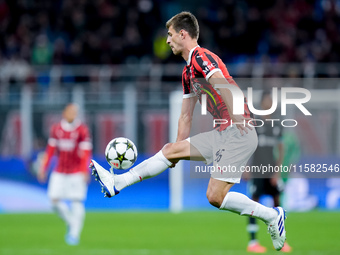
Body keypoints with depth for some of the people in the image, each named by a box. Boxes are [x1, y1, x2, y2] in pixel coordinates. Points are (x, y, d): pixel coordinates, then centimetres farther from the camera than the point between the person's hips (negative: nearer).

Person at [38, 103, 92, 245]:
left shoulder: (82, 130, -6)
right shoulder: (56, 129, 6)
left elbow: (86, 152, -10)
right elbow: (50, 150, 12)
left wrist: (85, 171, -18)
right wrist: (43, 168, 9)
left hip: (77, 172, -4)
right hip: (60, 172, 4)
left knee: (76, 202, -8)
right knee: (55, 200, -5)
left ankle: (74, 234, -1)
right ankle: (70, 222, 18)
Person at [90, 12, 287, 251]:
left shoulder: (201, 57, -11)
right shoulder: (188, 72, 21)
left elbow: (224, 86, -28)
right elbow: (186, 116, 26)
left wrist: (237, 118, -38)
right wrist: (177, 152, 26)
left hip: (239, 134, -9)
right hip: (222, 133, 9)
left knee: (216, 196, -12)